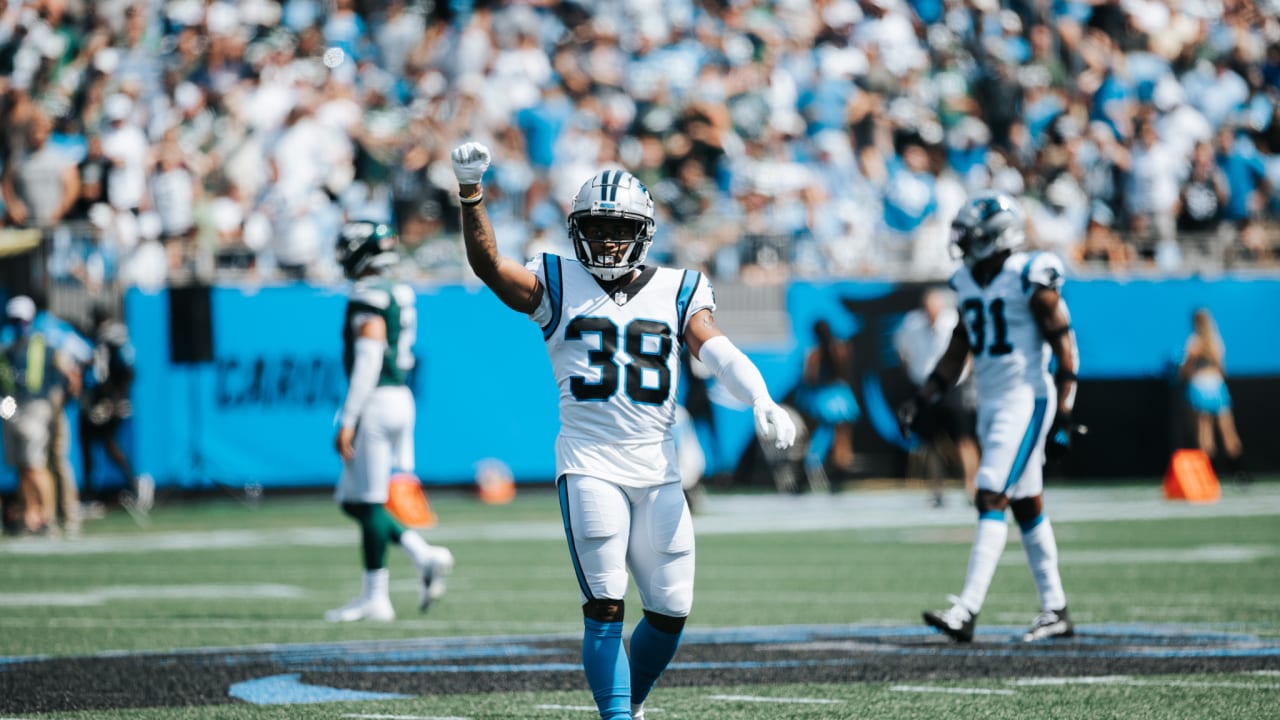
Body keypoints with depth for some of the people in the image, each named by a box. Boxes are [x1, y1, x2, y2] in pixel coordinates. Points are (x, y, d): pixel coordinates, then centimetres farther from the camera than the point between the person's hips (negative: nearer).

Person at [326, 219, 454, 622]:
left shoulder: (369, 299, -13)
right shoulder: (398, 297, 16)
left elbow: (368, 361, -19)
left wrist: (348, 420, -18)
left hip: (377, 402, -9)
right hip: (400, 398, 9)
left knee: (368, 502, -3)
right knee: (354, 502, 14)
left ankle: (375, 597, 0)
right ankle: (423, 556, 4)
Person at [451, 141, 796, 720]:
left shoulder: (676, 292, 10)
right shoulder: (557, 286, 7)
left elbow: (717, 352, -4)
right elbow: (488, 263, -7)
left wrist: (760, 401, -22)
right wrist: (470, 193, -21)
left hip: (657, 470, 3)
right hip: (588, 464, -3)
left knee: (670, 609, 4)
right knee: (604, 605, -12)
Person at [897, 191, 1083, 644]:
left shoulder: (1030, 279, -13)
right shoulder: (968, 284, 10)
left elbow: (1065, 350, -12)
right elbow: (956, 356, 19)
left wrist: (1063, 418, -15)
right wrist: (919, 402, 10)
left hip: (1026, 399, -8)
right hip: (990, 402, 8)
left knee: (991, 500, -15)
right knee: (1026, 507, 11)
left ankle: (967, 610, -21)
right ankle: (1055, 612, 19)